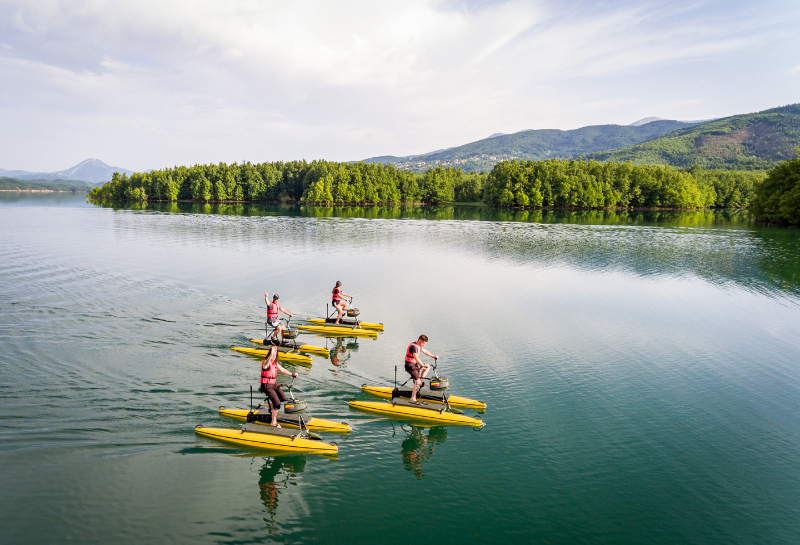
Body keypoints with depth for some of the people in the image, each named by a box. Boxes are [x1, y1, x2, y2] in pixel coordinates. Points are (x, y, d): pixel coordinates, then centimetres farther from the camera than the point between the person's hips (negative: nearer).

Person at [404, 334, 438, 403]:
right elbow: (416, 358, -35)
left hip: (415, 364, 10)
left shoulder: (418, 346, 8)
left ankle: (420, 381, 11)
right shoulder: (413, 346, -23)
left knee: (428, 367, 12)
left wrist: (433, 356, 15)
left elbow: (425, 351, 23)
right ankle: (413, 399, -9)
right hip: (410, 365, -10)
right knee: (417, 381, -14)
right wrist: (423, 365, -40)